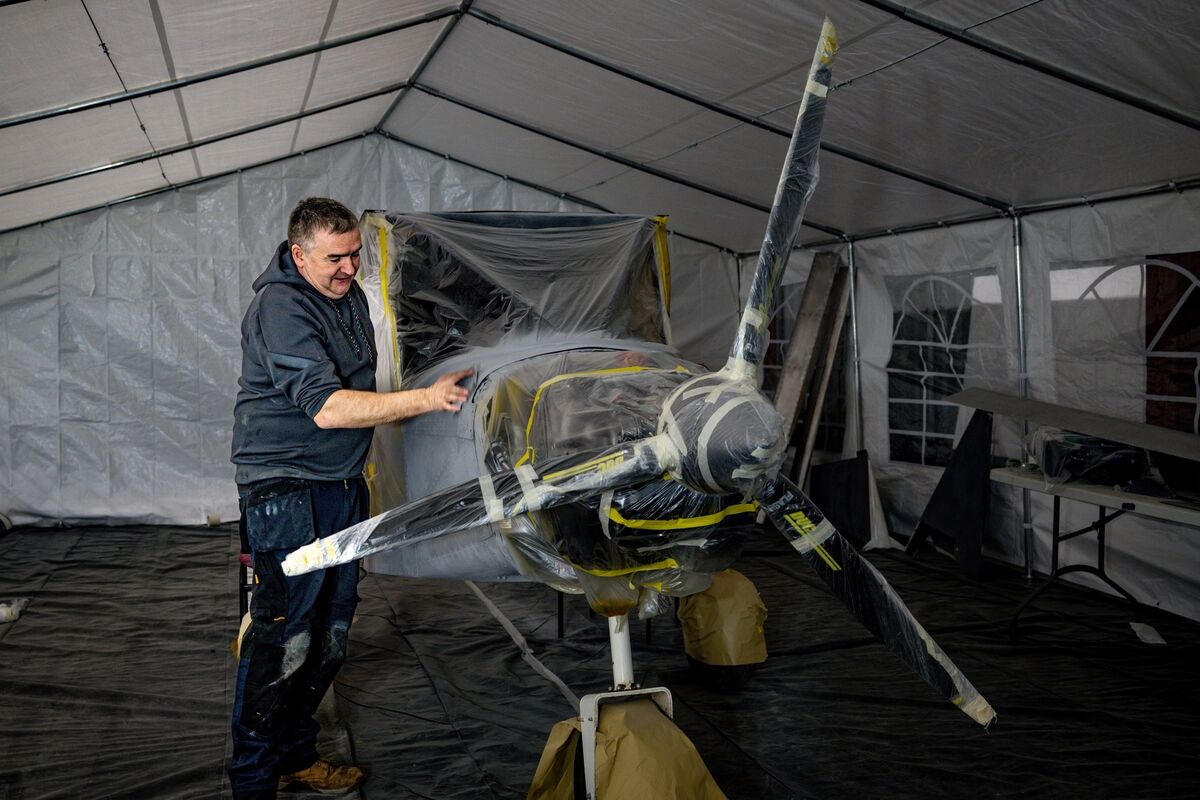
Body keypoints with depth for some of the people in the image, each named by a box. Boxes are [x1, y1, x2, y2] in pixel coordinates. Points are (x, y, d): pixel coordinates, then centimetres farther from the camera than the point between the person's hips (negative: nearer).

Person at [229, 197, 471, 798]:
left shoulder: (350, 294, 10)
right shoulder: (281, 308, -18)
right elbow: (327, 408, -28)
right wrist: (427, 399, -31)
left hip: (342, 482, 9)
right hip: (285, 487, -9)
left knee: (331, 629, 12)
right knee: (284, 635, -9)